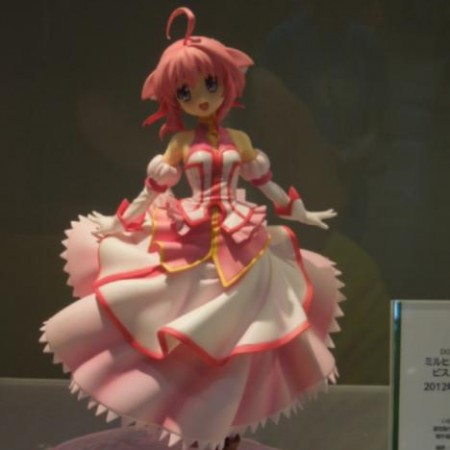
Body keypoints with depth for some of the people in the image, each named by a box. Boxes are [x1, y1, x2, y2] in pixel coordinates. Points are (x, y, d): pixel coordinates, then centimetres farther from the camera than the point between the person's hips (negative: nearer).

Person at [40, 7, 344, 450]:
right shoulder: (181, 143, 0)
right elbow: (152, 190, 5)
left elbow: (267, 184, 14)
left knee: (235, 338, 7)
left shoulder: (239, 140, 5)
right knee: (190, 340, 1)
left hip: (240, 245, 2)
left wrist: (301, 213, 20)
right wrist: (119, 223, 6)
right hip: (191, 245, -1)